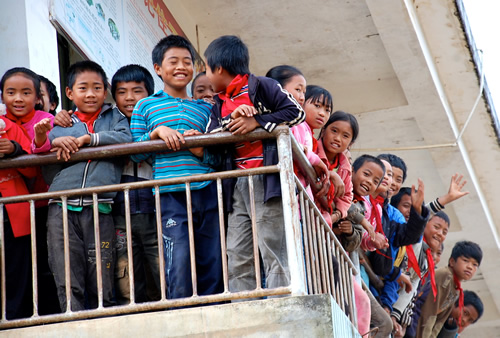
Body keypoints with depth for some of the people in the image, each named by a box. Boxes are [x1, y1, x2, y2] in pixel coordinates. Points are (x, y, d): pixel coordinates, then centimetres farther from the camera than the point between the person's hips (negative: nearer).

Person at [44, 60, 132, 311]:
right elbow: (48, 173, 15)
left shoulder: (114, 118, 18)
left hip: (99, 208, -1)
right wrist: (55, 143, -2)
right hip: (62, 208, 2)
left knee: (101, 284, -3)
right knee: (67, 284, -7)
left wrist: (88, 139, -7)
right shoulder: (60, 126, 22)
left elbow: (125, 138, -4)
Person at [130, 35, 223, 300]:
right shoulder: (146, 106, 13)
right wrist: (157, 132, -8)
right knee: (179, 268, -14)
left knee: (213, 267, 0)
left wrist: (201, 151, -7)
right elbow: (135, 152, 7)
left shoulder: (204, 108, 19)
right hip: (171, 196, -3)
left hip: (207, 192, 3)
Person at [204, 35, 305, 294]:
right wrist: (233, 119, -9)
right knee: (238, 258, 2)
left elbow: (296, 112, -7)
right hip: (237, 185, 7)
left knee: (273, 253, -10)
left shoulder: (263, 87, 1)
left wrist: (256, 122, -11)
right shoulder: (219, 105, 20)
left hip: (266, 181, -7)